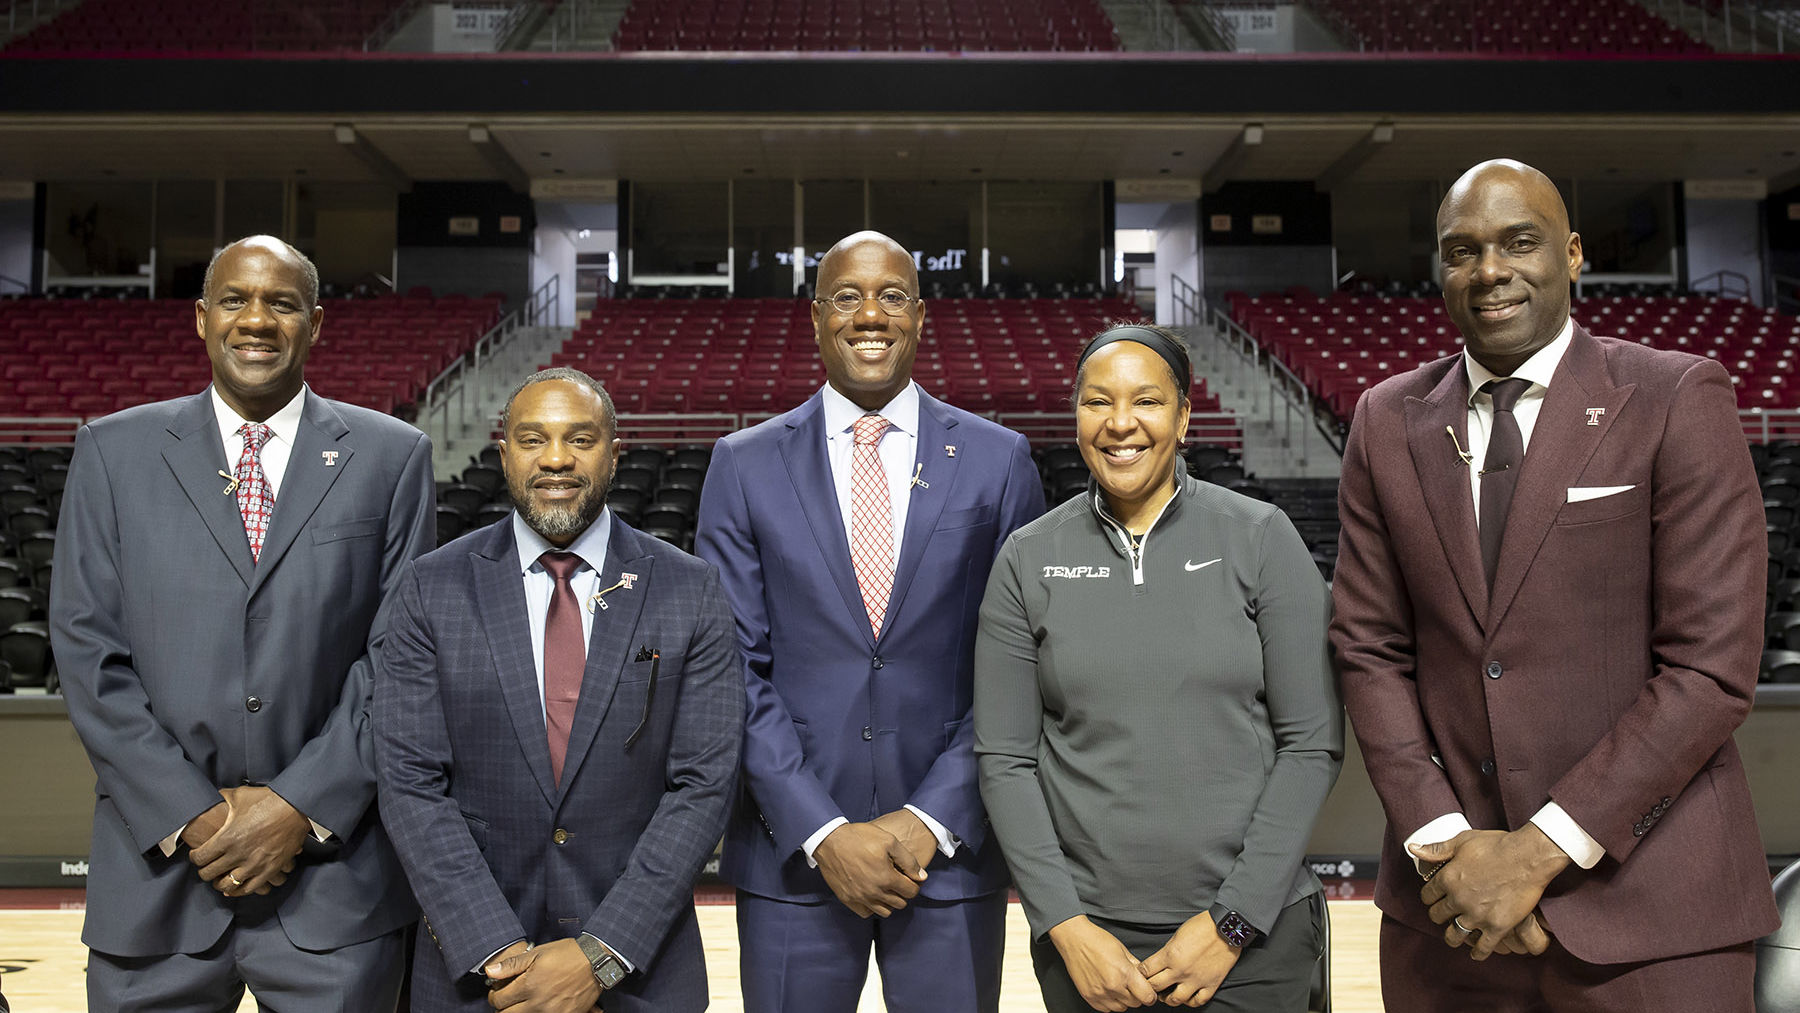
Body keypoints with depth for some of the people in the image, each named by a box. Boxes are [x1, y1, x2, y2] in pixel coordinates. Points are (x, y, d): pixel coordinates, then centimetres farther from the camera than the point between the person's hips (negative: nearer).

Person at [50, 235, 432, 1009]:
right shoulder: (113, 451, 5)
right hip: (159, 867, 1)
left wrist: (303, 806, -9)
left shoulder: (391, 456, 2)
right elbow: (87, 649, 0)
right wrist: (189, 816, -7)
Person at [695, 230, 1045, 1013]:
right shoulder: (745, 465, 1)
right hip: (793, 857, 0)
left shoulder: (998, 461, 1)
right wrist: (822, 832, -9)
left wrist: (932, 819, -8)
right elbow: (735, 670, -2)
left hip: (951, 851, 0)